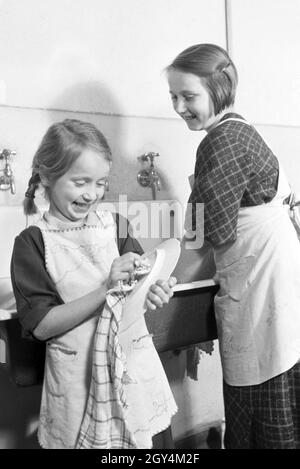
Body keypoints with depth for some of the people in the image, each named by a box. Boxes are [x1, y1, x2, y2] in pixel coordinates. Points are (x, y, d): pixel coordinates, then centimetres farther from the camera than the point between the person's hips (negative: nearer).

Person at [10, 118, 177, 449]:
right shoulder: (33, 242, -6)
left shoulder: (115, 226, 0)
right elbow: (41, 325, -12)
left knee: (153, 441, 8)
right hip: (78, 379, -2)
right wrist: (106, 289, -20)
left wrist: (152, 294, -20)